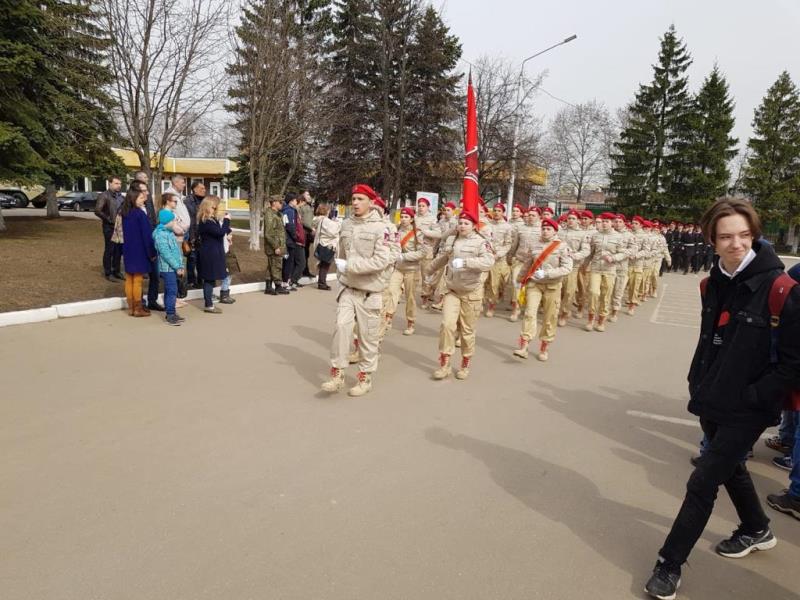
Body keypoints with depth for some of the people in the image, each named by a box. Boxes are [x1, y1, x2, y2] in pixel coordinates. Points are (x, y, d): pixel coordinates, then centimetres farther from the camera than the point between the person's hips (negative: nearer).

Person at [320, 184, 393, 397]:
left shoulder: (380, 228, -12)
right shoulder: (347, 225, 6)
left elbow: (381, 261, -21)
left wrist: (349, 266, -20)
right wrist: (341, 274, 6)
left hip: (370, 291, -4)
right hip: (348, 289, 4)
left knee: (367, 335, 5)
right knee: (341, 326, -7)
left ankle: (365, 377, 21)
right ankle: (337, 374, 6)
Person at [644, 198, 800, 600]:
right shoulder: (714, 284, 1)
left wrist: (753, 396, -15)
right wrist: (698, 382, 10)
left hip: (746, 410, -7)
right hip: (712, 402, 7)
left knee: (702, 483, -2)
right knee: (730, 468, 25)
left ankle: (670, 564, 13)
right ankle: (757, 530, 53)